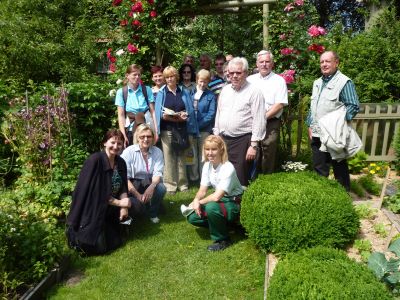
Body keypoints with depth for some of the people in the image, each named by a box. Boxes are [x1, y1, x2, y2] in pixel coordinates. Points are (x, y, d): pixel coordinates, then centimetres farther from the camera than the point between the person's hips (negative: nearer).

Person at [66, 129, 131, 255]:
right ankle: (76, 232, 16)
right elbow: (95, 192, -23)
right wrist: (119, 203, -21)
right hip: (91, 211, -7)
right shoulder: (95, 160, -22)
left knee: (116, 242, 14)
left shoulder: (121, 162, 0)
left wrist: (123, 207, -14)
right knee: (97, 246, -10)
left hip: (108, 211, 7)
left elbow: (123, 187, 2)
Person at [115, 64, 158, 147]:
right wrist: (123, 135, -9)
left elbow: (152, 112, 0)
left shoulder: (147, 90, 4)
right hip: (130, 131, 0)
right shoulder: (121, 92, 2)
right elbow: (121, 115, -2)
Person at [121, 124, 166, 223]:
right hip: (132, 185, -3)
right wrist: (137, 194, -24)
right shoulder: (129, 152, -11)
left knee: (161, 188, -29)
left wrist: (152, 186, -34)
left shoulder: (157, 152, -4)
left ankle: (153, 213, -1)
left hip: (149, 184, 3)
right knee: (137, 206, -30)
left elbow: (158, 173, -12)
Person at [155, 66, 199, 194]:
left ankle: (182, 184, 15)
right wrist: (175, 118, -15)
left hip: (181, 129, 2)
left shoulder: (184, 92, 12)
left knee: (181, 156, 7)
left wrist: (183, 116, -15)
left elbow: (190, 111, 6)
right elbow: (160, 113, -3)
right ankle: (170, 185, 4)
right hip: (167, 129, -2)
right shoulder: (161, 93, 6)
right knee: (169, 157, -3)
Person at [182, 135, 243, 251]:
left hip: (234, 204, -7)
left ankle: (223, 240, -11)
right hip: (220, 201, 7)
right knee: (192, 217, -10)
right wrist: (196, 201, -23)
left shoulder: (228, 168, -26)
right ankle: (221, 224, 13)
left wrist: (200, 202, -17)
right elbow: (202, 191, -2)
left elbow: (216, 197, -31)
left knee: (211, 207, -36)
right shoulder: (207, 165, -3)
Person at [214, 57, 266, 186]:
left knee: (240, 179, 0)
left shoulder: (254, 91, -7)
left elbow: (259, 121, -11)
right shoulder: (225, 90, 13)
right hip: (223, 139, 6)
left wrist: (254, 145, -15)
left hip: (243, 141, -6)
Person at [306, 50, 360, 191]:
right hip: (317, 134, 7)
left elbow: (354, 106, -14)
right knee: (319, 169, 15)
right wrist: (310, 125, 13)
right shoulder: (317, 83, 14)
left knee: (339, 168, 7)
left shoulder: (344, 82, -9)